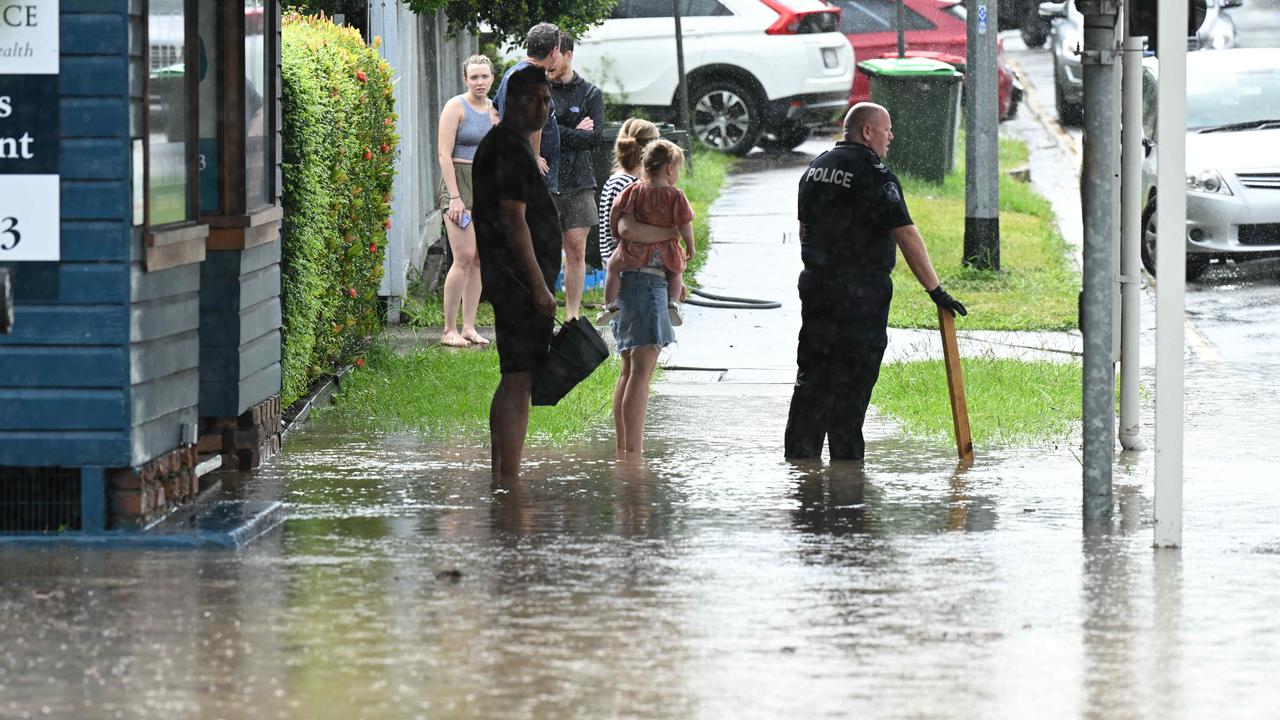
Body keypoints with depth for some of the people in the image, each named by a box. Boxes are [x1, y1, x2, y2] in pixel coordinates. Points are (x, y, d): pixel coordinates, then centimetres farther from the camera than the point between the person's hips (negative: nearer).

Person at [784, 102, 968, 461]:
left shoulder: (816, 167, 11)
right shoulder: (874, 173, -13)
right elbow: (907, 235, -17)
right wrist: (936, 291, -16)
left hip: (815, 284, 7)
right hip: (861, 292, -7)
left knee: (811, 377, 11)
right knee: (853, 379, -1)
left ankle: (800, 454, 12)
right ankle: (847, 460, 1)